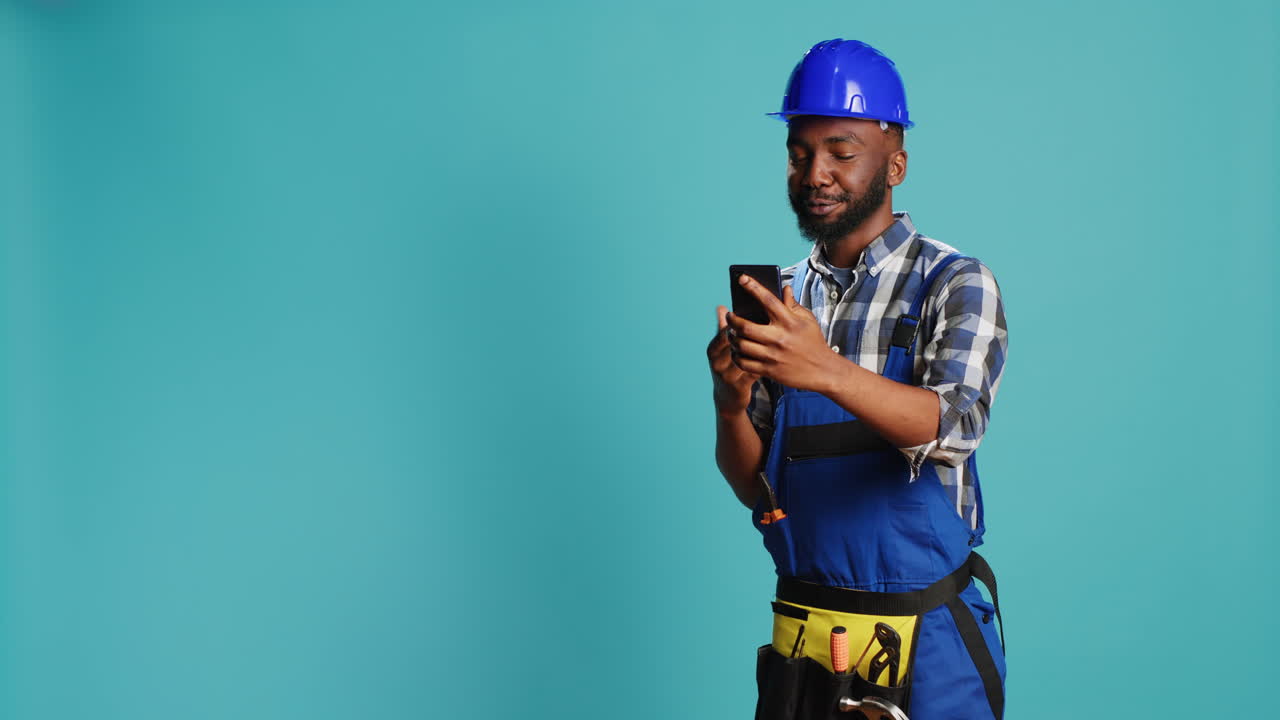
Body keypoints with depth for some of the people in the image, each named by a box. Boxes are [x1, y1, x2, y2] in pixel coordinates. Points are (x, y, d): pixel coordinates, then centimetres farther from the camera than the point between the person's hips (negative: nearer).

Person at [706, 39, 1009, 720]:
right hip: (801, 635, 4)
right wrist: (732, 405, -17)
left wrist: (827, 370, -41)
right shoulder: (780, 296, 6)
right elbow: (755, 489, 3)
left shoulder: (954, 282, -7)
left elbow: (952, 426, -25)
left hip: (922, 643, -4)